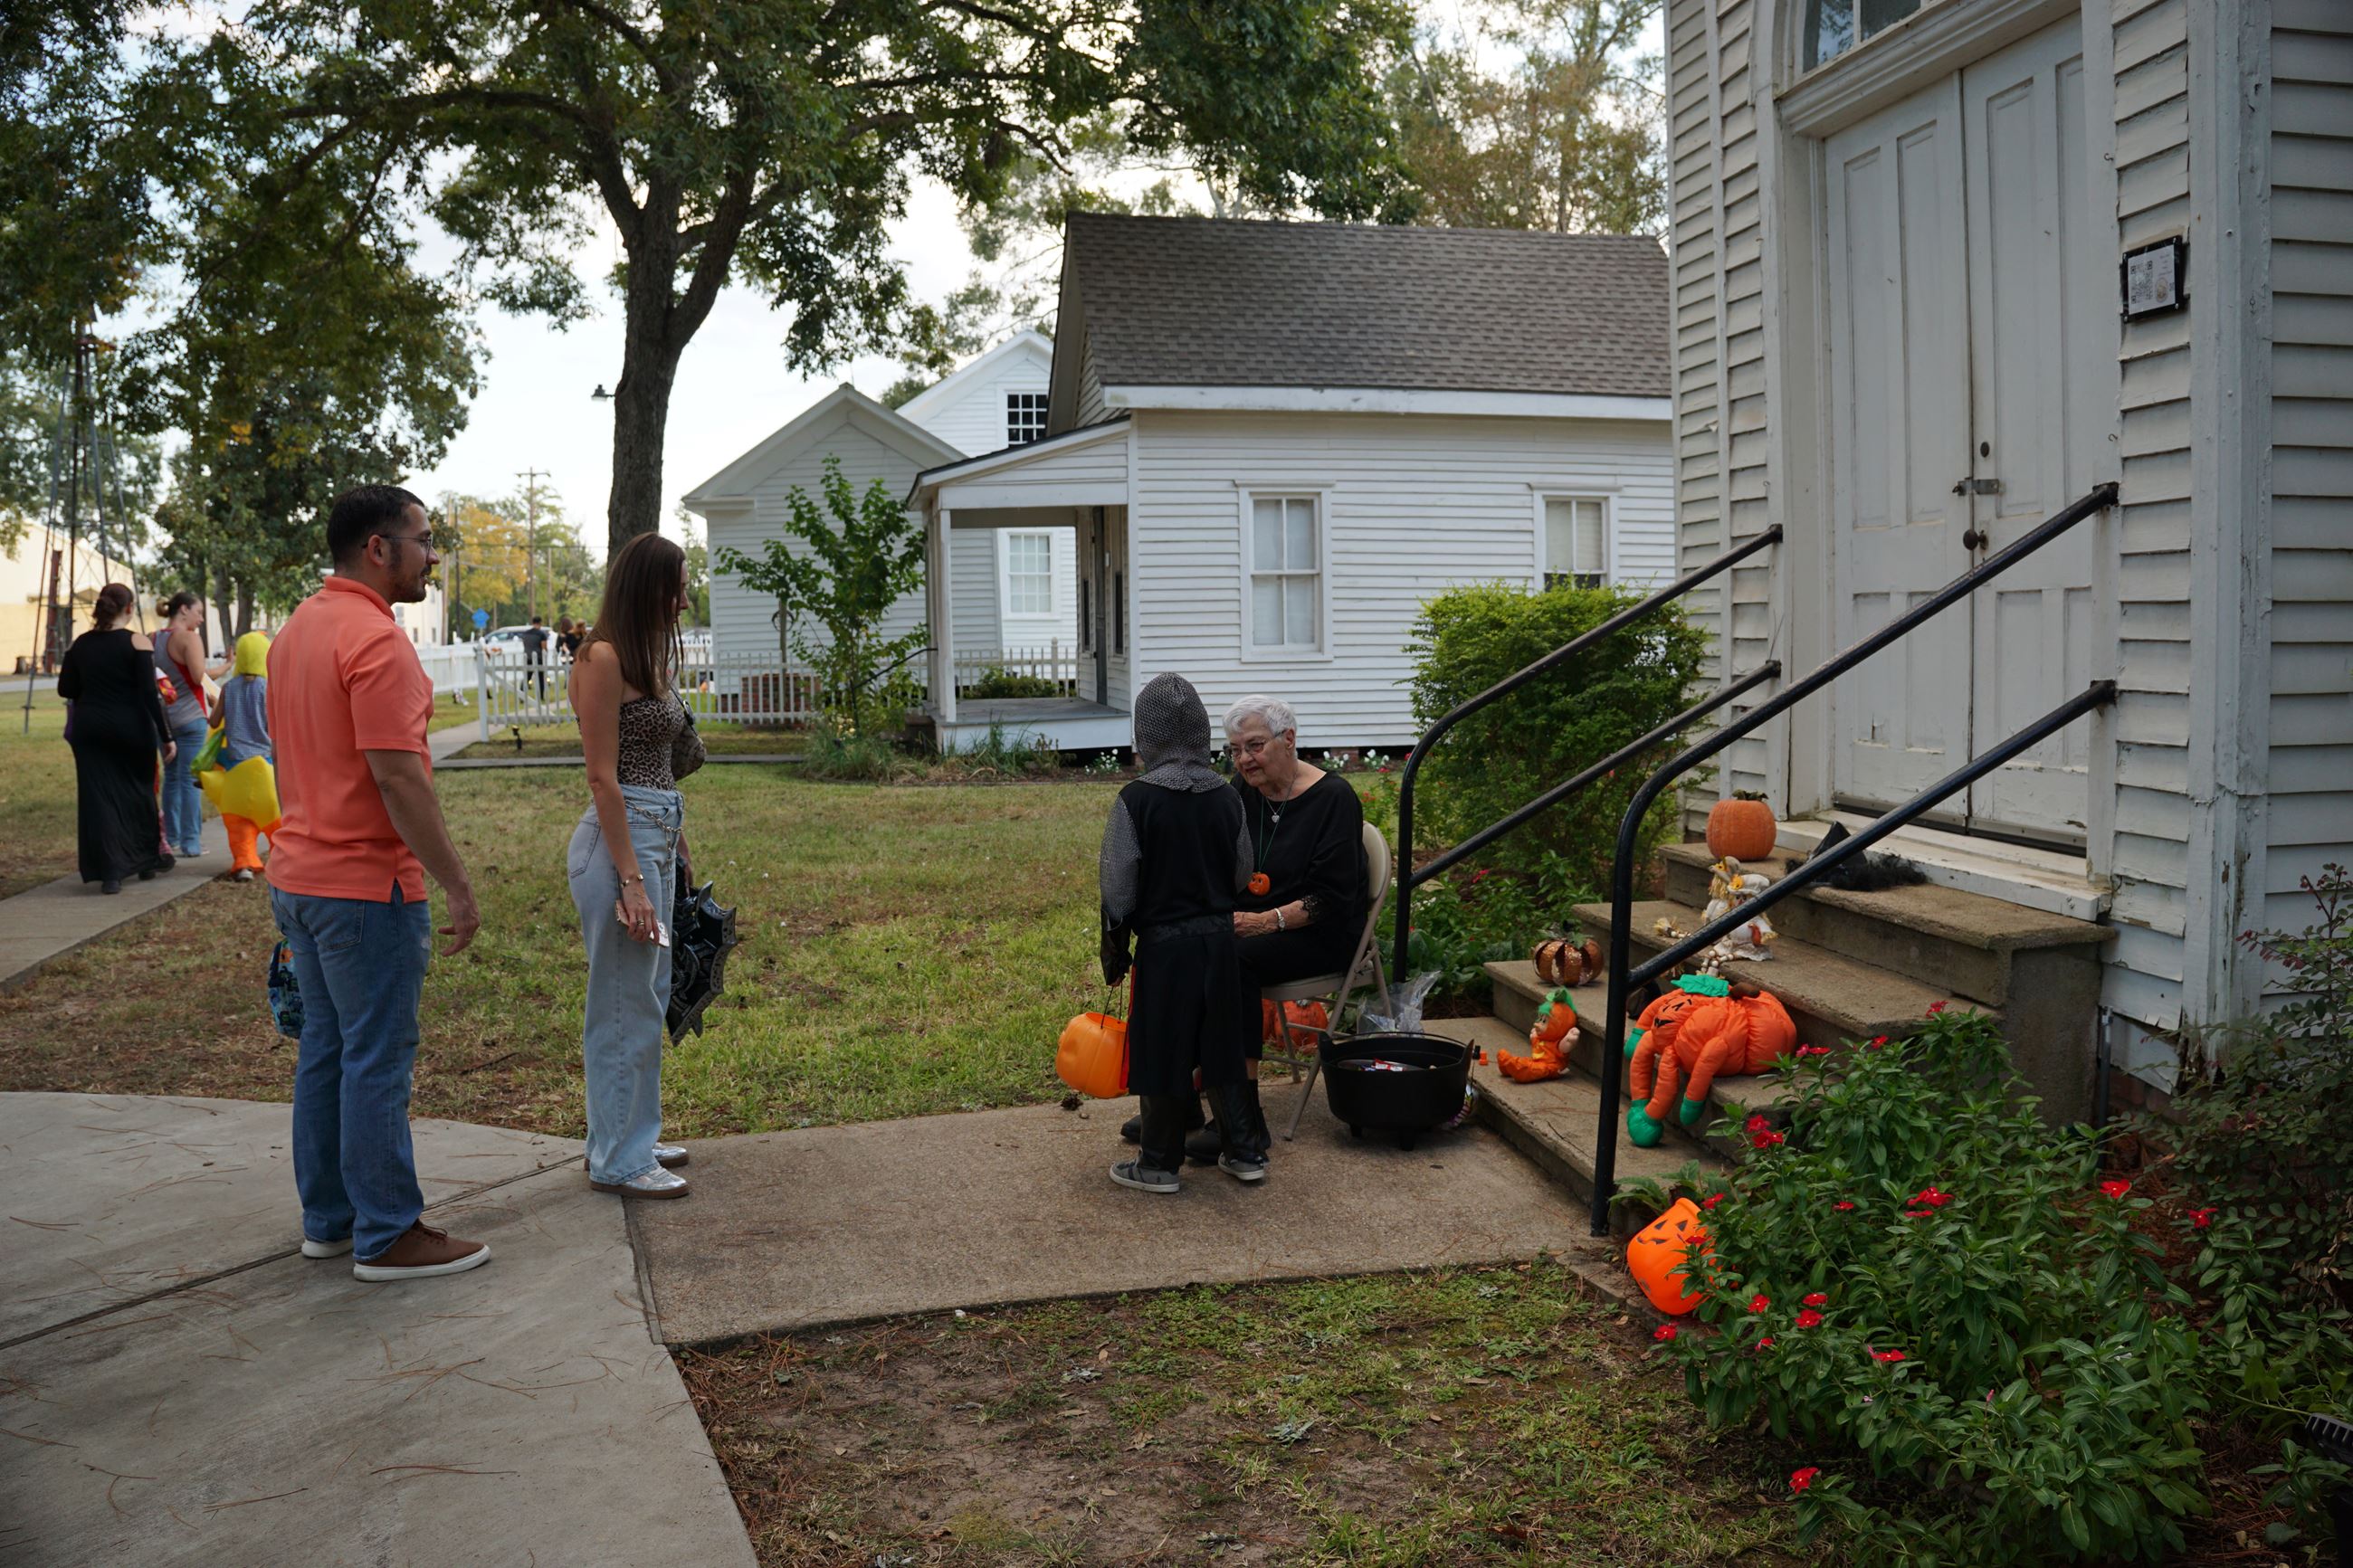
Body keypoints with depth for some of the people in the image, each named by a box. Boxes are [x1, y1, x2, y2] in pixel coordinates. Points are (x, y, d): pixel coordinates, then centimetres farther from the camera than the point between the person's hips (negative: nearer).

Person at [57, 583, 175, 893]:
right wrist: (166, 736, -11)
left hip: (89, 728, 3)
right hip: (132, 728, -3)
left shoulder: (81, 644, 3)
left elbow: (66, 689, 7)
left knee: (97, 797, 3)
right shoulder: (137, 643, -9)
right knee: (138, 791, 14)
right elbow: (148, 693, -13)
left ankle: (109, 872, -2)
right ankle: (147, 859, 27)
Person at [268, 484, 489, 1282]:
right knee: (377, 1059, -3)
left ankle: (329, 1218, 25)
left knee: (325, 1048, 15)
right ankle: (388, 1236, 5)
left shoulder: (295, 631, 13)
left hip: (299, 874, 10)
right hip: (367, 885, -10)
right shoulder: (375, 639, -18)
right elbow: (397, 776, -23)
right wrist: (458, 885, -19)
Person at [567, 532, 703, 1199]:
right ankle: (618, 1160, 10)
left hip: (657, 836, 10)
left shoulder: (650, 657, 14)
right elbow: (603, 777, -17)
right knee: (626, 1004, -1)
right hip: (621, 839, -10)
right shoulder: (604, 658, -14)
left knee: (646, 996, 18)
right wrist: (631, 880, -19)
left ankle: (630, 1136, 31)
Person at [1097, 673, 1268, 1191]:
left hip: (1164, 943, -4)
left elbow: (1118, 889, -11)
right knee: (1222, 1047, 15)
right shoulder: (1225, 797, 0)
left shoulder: (1136, 801, -14)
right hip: (1219, 939, 5)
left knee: (1163, 1052, 6)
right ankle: (1246, 1152, 23)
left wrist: (1115, 953, 0)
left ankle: (1158, 1164, 18)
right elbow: (1242, 875, 9)